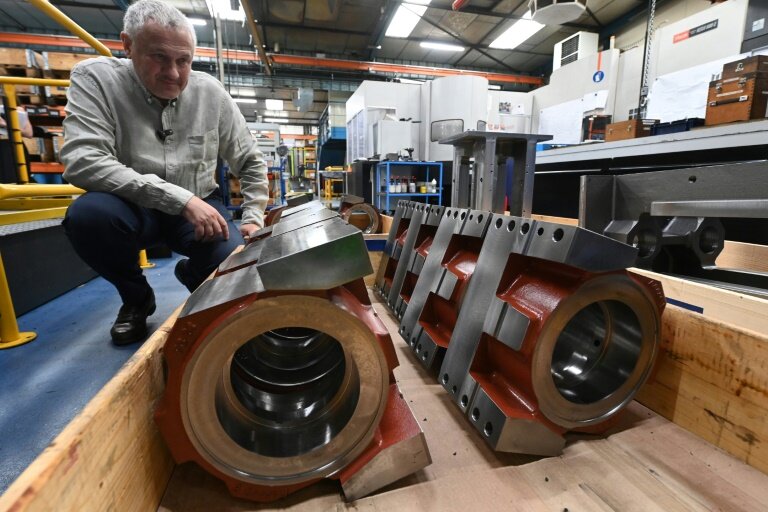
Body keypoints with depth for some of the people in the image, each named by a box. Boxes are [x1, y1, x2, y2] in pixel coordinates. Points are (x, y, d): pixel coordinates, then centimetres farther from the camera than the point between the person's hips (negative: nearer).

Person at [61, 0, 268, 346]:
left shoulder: (211, 93, -4)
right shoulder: (95, 79, -10)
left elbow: (251, 163, 2)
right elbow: (82, 161, -23)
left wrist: (253, 218, -9)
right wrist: (180, 199, -32)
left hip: (200, 206, 1)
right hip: (133, 209, 0)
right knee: (87, 214, -33)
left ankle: (191, 275, 17)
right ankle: (136, 297, 1)